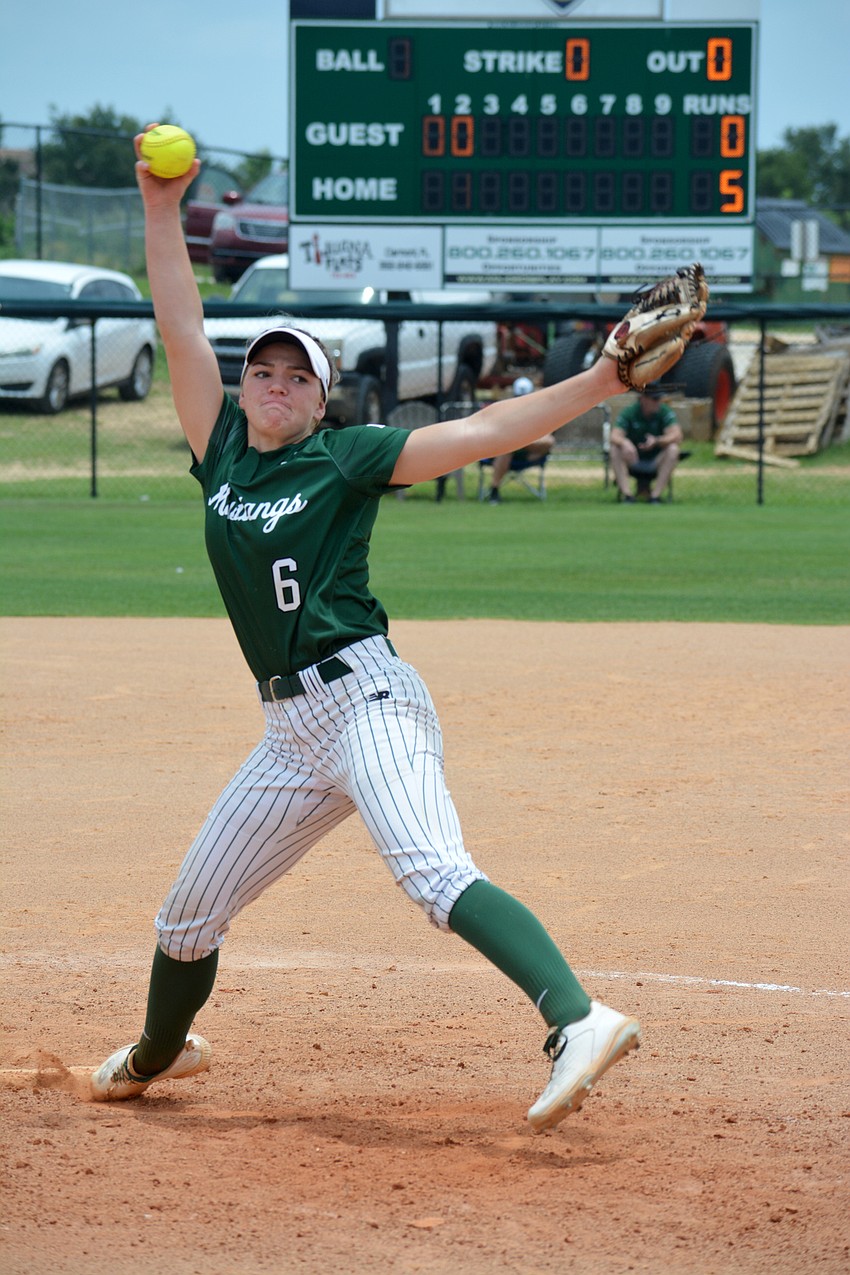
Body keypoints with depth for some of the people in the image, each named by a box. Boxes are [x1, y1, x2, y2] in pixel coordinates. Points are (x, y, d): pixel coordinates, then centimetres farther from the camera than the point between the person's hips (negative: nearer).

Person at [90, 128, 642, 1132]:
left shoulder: (347, 458, 0)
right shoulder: (223, 452, 14)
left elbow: (477, 434, -8)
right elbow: (180, 330, 12)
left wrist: (597, 383, -17)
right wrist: (161, 210, 7)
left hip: (365, 697, -6)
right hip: (291, 729, 6)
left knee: (433, 875, -29)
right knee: (190, 914, 16)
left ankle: (578, 1021, -42)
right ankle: (158, 1054, 43)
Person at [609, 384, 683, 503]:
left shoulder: (665, 411, -8)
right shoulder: (629, 412, -8)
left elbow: (677, 435, -21)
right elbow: (615, 436, -19)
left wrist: (657, 441, -40)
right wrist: (625, 442, -44)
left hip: (657, 460, 0)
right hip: (633, 459, 0)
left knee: (673, 449, -29)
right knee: (615, 449, -26)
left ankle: (656, 494, -29)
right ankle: (627, 494, -30)